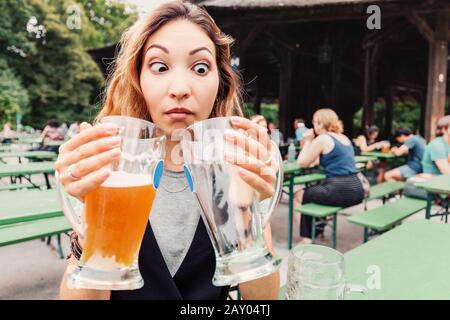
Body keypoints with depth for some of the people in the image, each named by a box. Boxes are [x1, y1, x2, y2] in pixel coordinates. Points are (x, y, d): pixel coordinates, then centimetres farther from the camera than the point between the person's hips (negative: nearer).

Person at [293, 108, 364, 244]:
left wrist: (308, 141, 6)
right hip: (356, 190, 8)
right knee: (314, 189, 32)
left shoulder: (322, 138, -8)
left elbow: (302, 163, -3)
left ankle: (306, 238, 13)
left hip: (339, 191, -8)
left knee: (298, 196, 14)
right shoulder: (344, 138, 17)